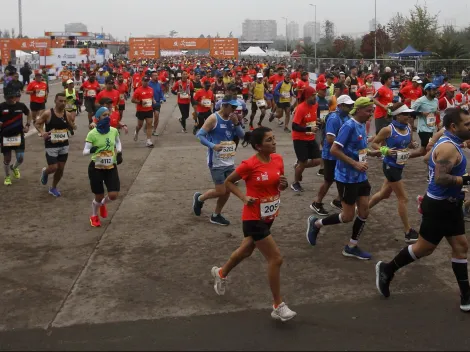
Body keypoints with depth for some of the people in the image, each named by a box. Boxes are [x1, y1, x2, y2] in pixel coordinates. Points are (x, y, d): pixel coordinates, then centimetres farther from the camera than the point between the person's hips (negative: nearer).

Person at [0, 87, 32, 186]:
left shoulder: (20, 105, -4)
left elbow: (29, 114, 15)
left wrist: (27, 125, 3)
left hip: (18, 136, 1)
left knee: (20, 158, -1)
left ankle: (14, 168, 35)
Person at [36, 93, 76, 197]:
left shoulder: (68, 115, -1)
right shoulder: (48, 113, -13)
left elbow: (71, 127, 13)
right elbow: (37, 123, -4)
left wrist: (73, 127, -10)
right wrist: (42, 132, -22)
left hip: (64, 145, 4)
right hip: (51, 146, -4)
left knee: (61, 169, 9)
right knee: (53, 168, -6)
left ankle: (53, 188, 30)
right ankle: (45, 172, 32)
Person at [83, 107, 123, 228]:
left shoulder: (114, 131, -3)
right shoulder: (92, 134, -15)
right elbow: (85, 151, -13)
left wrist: (119, 153, 3)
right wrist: (91, 150, -34)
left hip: (111, 168, 3)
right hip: (96, 168, -3)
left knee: (113, 195, -5)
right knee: (99, 197, 5)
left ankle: (103, 204, 33)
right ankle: (94, 216, 37)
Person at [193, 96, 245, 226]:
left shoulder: (232, 119, 7)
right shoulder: (213, 119, -13)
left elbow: (242, 136, 6)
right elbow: (199, 135, -16)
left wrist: (236, 123, -9)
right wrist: (213, 146, -27)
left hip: (230, 162, 7)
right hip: (216, 163, -7)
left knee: (227, 191, 9)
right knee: (220, 191, -5)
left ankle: (216, 215, 26)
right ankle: (199, 198, 22)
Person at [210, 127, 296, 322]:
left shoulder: (278, 159, -2)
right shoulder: (249, 165, -21)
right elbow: (228, 182, -7)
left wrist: (284, 184, -11)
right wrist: (244, 197, -18)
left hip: (269, 216, 8)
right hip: (254, 218, -8)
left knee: (246, 250, 26)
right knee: (276, 258, -8)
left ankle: (221, 273, 53)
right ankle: (278, 306, 6)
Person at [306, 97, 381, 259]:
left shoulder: (362, 125, 8)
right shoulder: (349, 126, -19)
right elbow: (334, 150, -23)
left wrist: (371, 153, 3)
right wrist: (355, 164, -25)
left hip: (361, 176, 8)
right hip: (347, 178, -8)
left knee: (364, 211, 8)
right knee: (348, 216, 0)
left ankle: (351, 247, 22)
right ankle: (316, 223, 22)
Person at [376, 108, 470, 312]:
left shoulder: (449, 142, 10)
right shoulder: (448, 147, -22)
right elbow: (440, 178, -31)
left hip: (450, 204, 10)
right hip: (439, 206, -10)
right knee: (424, 248, 3)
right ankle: (387, 269, 22)